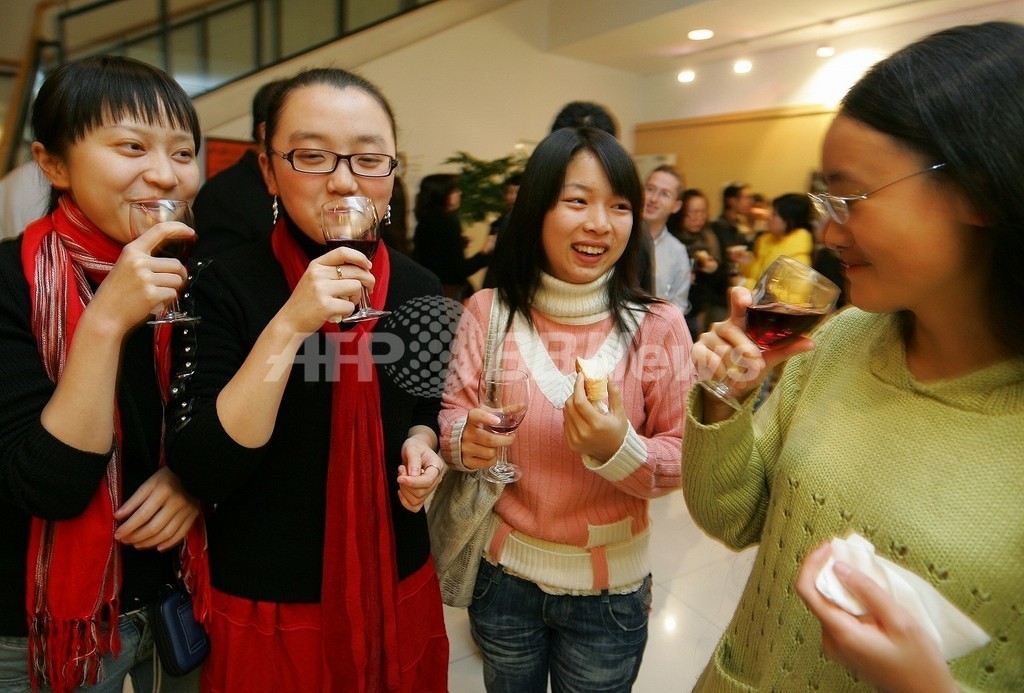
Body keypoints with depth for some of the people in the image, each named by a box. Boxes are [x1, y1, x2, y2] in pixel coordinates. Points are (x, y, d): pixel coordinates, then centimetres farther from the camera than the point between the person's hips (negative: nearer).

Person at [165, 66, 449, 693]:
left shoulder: (419, 289, -4)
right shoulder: (229, 285, -14)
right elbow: (200, 473, -21)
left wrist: (421, 444, -10)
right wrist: (288, 325, -29)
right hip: (267, 602, -3)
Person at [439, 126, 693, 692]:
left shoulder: (657, 326, -14)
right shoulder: (488, 311, -11)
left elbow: (678, 464, -8)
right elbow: (451, 420, -3)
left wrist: (618, 449, -28)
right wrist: (467, 442, -25)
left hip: (609, 588, 0)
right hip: (503, 575, 1)